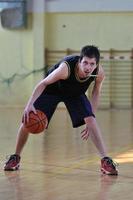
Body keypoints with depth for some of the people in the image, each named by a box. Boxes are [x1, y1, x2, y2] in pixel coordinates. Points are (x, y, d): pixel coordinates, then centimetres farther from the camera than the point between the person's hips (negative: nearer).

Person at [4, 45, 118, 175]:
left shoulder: (99, 72, -30)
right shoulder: (66, 68, -42)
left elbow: (96, 92, -9)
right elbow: (43, 83, -30)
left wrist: (89, 122, -8)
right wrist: (30, 104, -43)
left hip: (75, 93, 2)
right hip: (52, 89, -2)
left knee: (91, 120, -19)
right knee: (28, 121, -5)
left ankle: (105, 160, -12)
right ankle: (15, 158, 17)